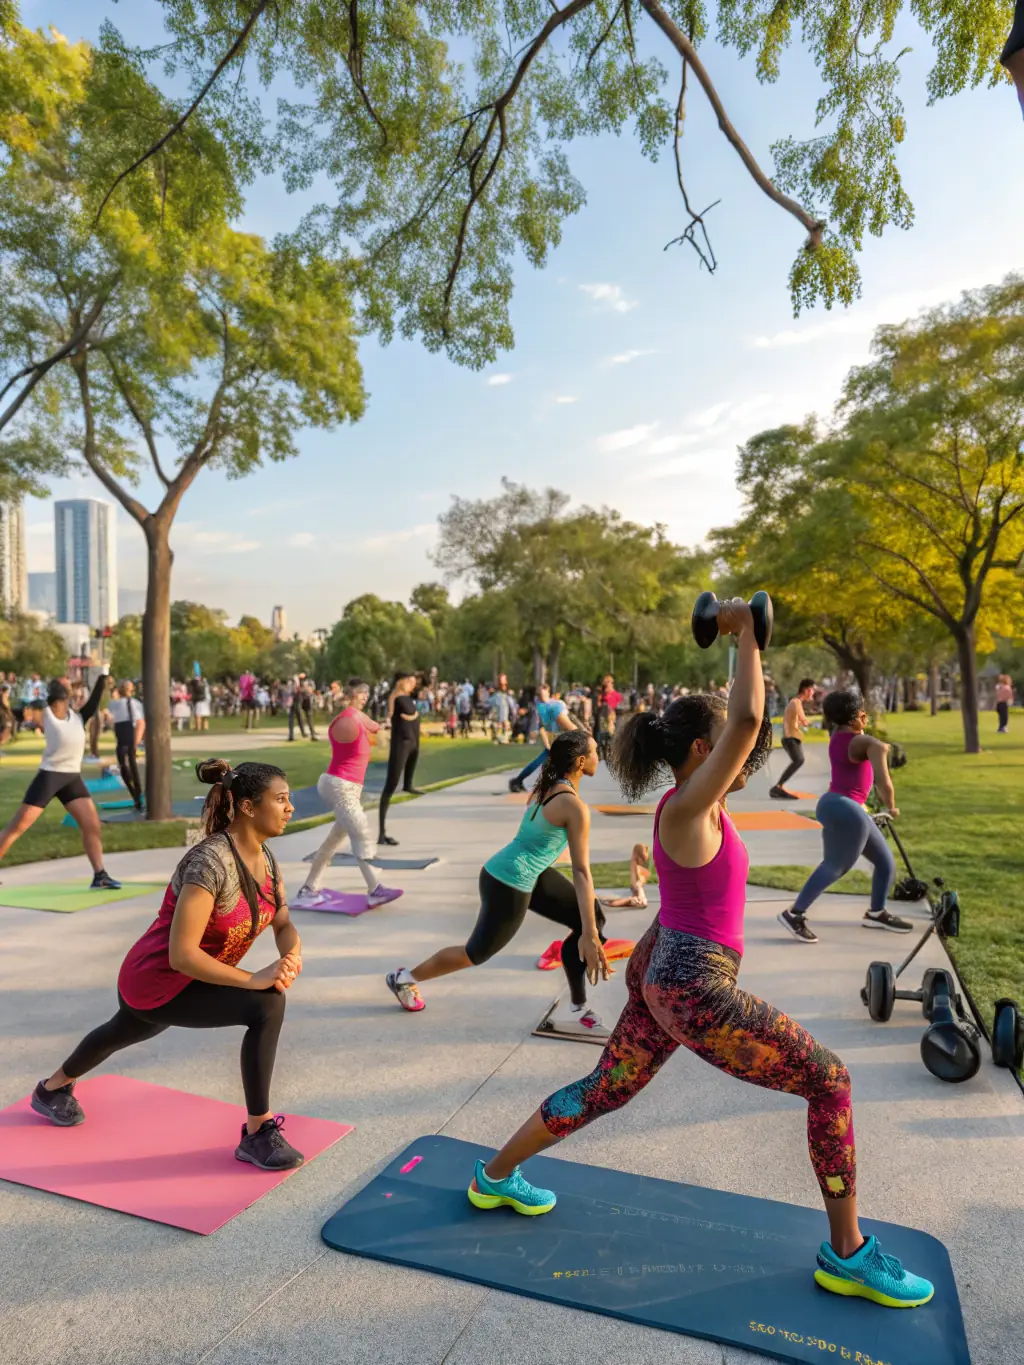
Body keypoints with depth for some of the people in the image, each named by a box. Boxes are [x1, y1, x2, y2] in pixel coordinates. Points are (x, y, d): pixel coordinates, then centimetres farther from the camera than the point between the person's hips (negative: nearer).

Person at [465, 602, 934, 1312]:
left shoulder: (691, 801, 5)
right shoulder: (689, 808, -24)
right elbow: (749, 721, -32)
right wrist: (746, 630, -26)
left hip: (663, 975, 10)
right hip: (697, 993, -10)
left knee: (604, 1091, 23)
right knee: (830, 1080, 5)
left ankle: (495, 1177, 38)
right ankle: (849, 1256, 20)